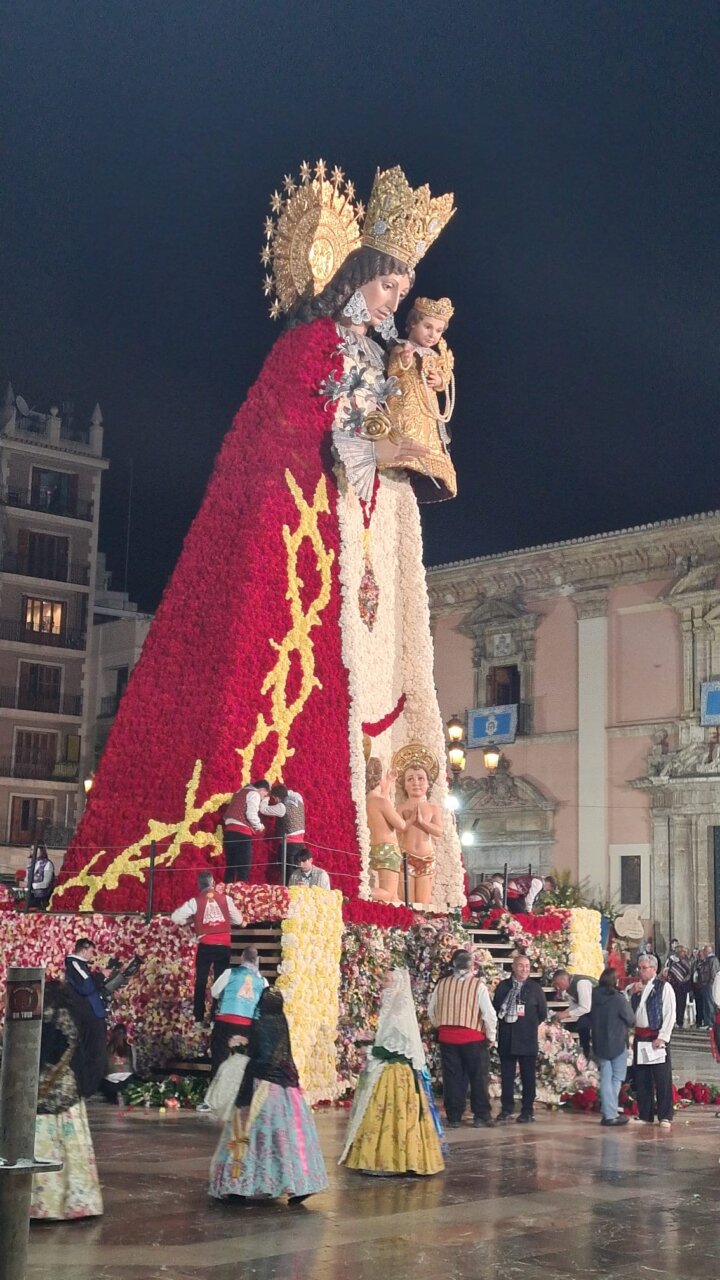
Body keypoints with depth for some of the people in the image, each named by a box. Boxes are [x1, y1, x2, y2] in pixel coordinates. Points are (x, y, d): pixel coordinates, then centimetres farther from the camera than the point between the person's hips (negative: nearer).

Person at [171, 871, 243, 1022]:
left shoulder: (195, 902, -2)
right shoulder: (225, 898, 1)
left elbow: (175, 917, -3)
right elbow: (238, 920, 7)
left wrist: (191, 920, 13)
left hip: (205, 947, -1)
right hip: (223, 946, 1)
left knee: (201, 981, 9)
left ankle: (198, 1017, 6)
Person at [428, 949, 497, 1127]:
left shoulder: (442, 984, 0)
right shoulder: (478, 985, -9)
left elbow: (431, 1011, 8)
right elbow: (489, 1013, -11)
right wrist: (491, 1036, 3)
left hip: (447, 1037, 3)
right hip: (473, 1038, -3)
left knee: (452, 1078, 10)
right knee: (478, 1078, 9)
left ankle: (453, 1117, 12)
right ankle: (481, 1116, 11)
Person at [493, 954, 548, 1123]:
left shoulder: (535, 988, 2)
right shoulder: (503, 986, 5)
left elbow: (542, 1013, 6)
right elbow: (495, 1008, 10)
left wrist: (530, 1025, 5)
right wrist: (503, 1021, 3)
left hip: (528, 1040, -1)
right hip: (506, 1039, 1)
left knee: (528, 1076, 1)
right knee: (507, 1075, 5)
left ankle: (527, 1111, 7)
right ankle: (506, 1108, 14)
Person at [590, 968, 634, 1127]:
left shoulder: (594, 997, -3)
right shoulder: (618, 998, -17)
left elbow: (590, 1019, 8)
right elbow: (631, 1020, -7)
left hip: (599, 1044, 4)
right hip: (617, 1043, -4)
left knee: (605, 1078, 9)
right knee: (617, 1079, 7)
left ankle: (608, 1114, 7)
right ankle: (611, 1114, 4)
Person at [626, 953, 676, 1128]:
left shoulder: (664, 987, -4)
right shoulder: (634, 987, 14)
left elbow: (670, 1014, -8)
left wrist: (662, 1037, -13)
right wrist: (631, 993, -3)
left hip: (657, 1037, -6)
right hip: (640, 1037, 6)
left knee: (662, 1079, -4)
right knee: (641, 1079, 8)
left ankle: (665, 1116, 2)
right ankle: (645, 1115, 17)